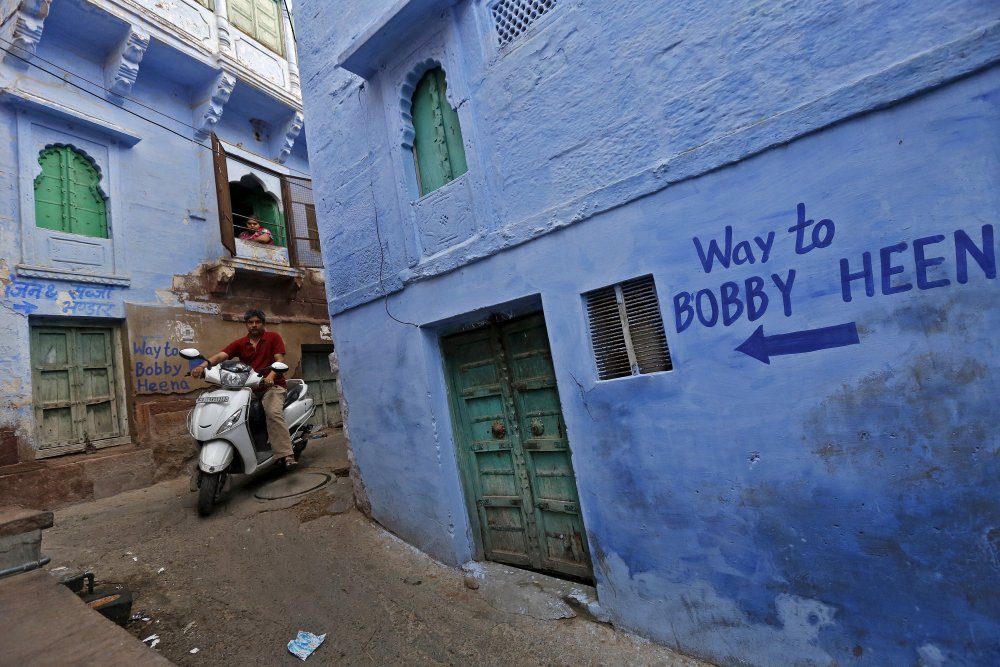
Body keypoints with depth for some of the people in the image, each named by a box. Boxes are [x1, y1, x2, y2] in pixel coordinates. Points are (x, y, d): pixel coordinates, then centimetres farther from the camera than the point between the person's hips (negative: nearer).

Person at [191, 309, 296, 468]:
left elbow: (280, 360, -8)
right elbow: (220, 356, -4)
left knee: (274, 413, -31)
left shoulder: (273, 337, 2)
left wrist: (270, 376, -28)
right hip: (249, 388, 5)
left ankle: (287, 454, -36)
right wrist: (203, 365, -26)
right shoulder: (239, 343, 10)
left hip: (272, 386, -5)